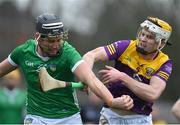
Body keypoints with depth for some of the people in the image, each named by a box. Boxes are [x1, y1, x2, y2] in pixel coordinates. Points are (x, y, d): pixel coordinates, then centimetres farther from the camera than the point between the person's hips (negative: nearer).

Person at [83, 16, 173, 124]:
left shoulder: (164, 63, -8)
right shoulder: (127, 47, -6)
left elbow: (153, 94, -22)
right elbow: (91, 55, -12)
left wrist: (122, 77, -23)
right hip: (111, 115, 1)